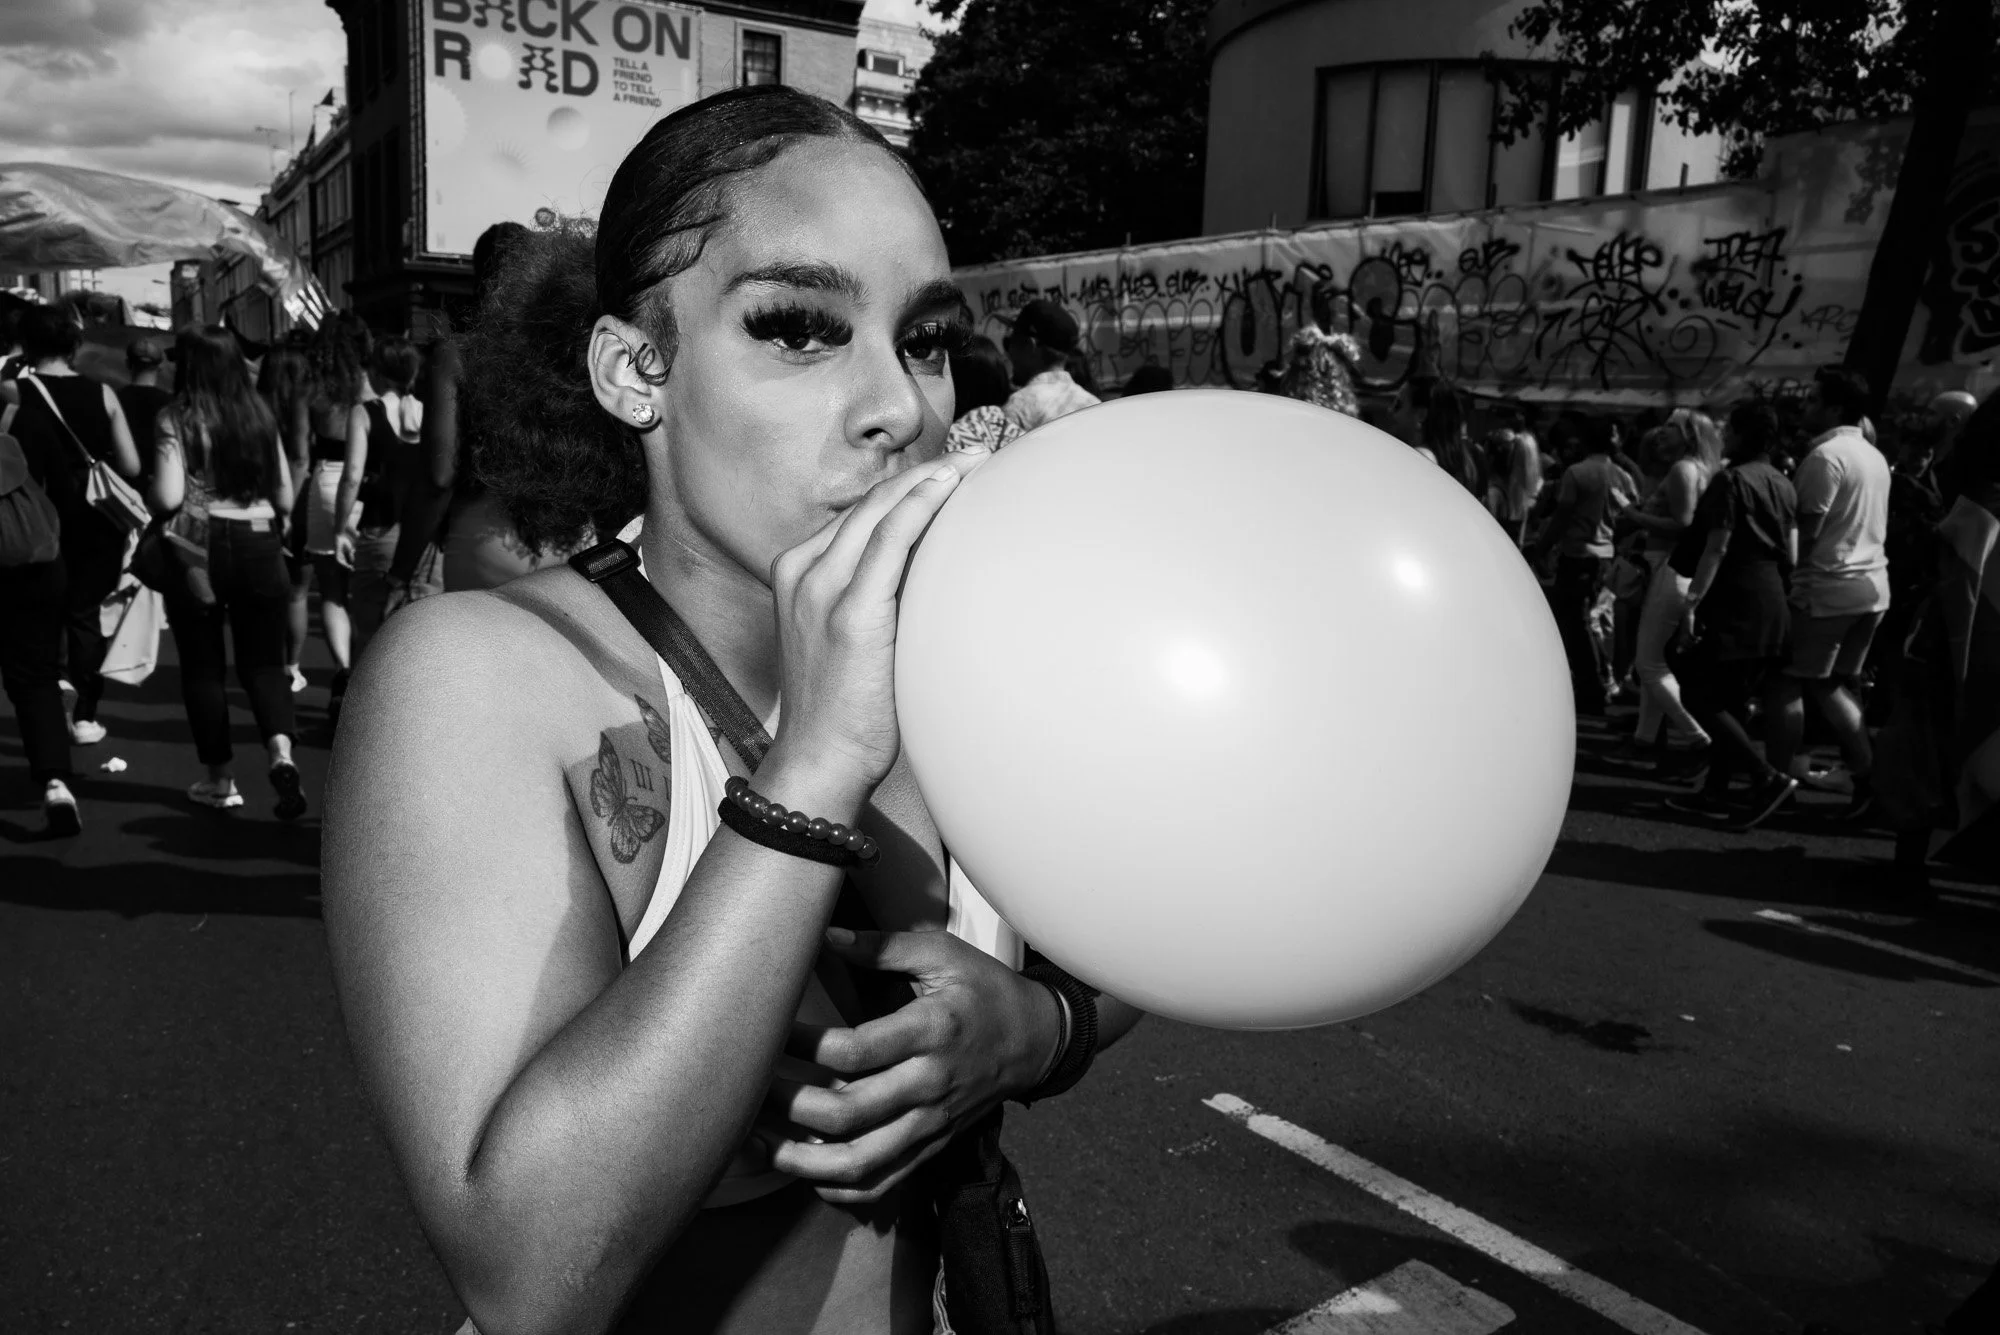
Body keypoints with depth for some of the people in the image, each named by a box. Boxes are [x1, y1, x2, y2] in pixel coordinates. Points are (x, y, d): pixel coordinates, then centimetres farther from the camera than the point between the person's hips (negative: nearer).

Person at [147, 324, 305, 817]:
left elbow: (168, 497, -14)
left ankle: (219, 780, 17)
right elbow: (286, 499, 10)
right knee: (263, 662, 8)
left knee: (203, 666, 10)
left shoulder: (177, 418, -6)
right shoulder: (261, 414, 7)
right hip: (259, 545, 3)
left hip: (198, 547, -3)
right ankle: (281, 754, -16)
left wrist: (145, 500, 8)